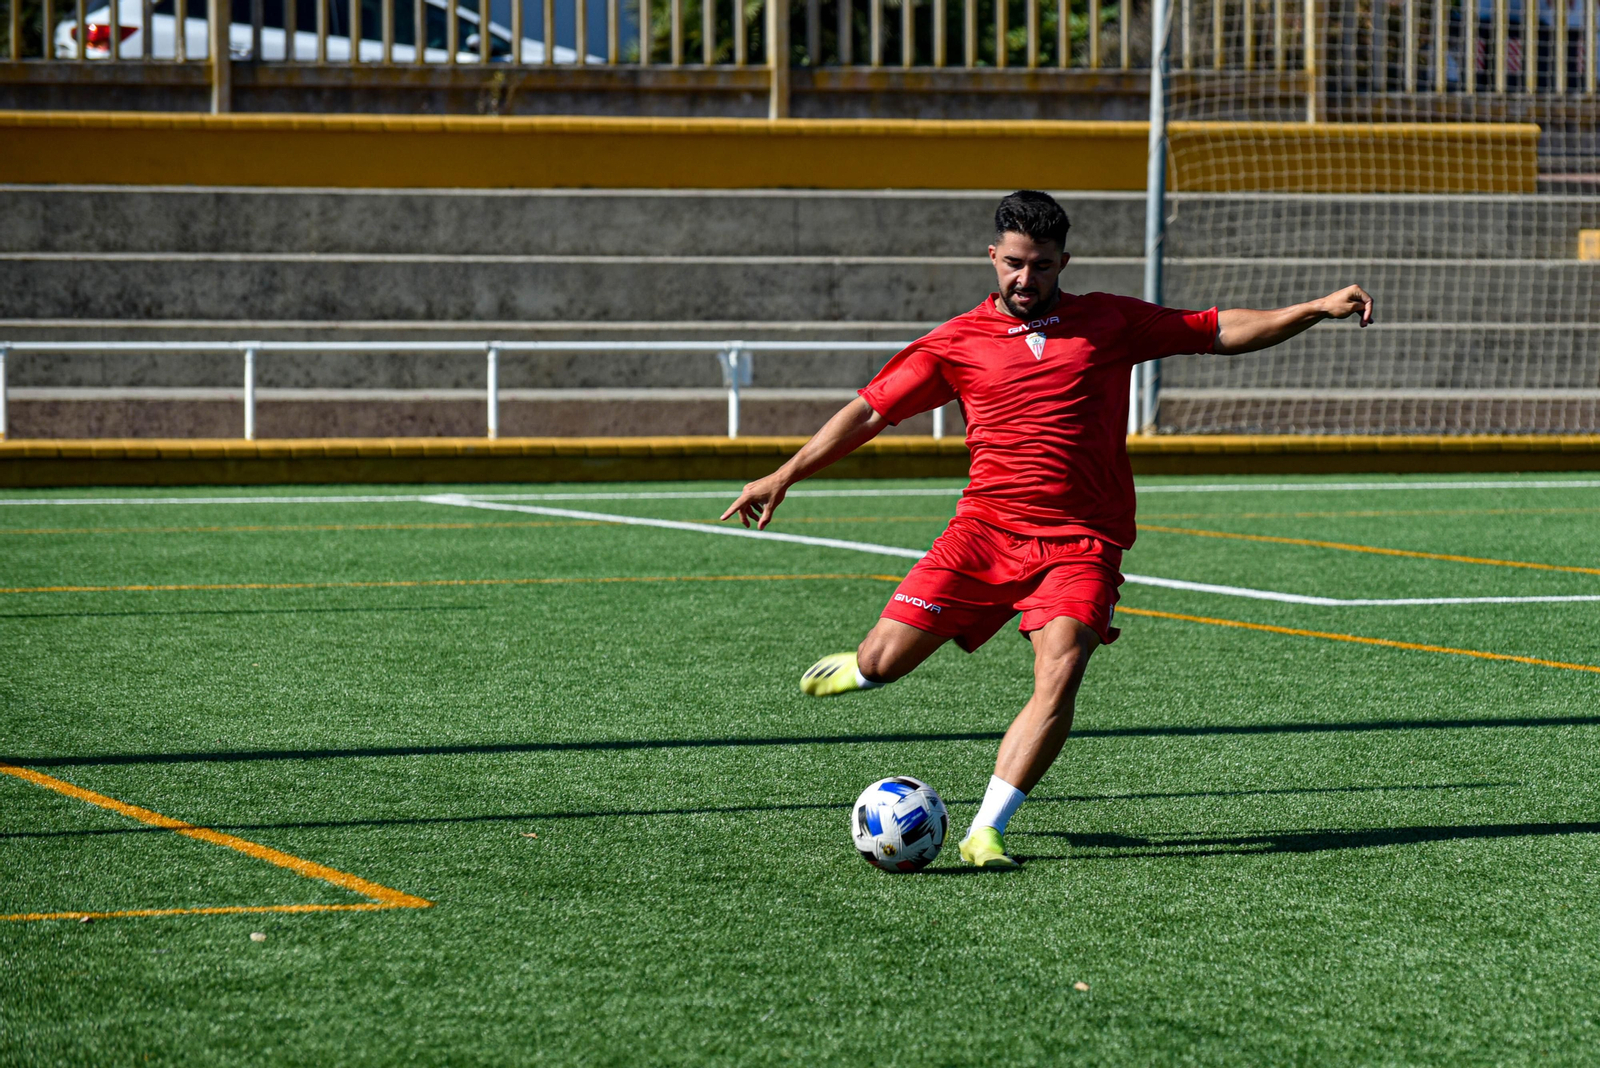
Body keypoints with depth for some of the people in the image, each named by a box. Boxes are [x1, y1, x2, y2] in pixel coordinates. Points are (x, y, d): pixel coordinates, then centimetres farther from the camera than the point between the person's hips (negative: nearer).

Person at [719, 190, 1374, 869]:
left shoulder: (1108, 323, 10)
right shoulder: (957, 342, 8)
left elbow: (1219, 331, 12)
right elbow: (871, 410, 9)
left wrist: (1317, 309, 3)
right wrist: (783, 477, 4)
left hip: (1080, 543, 0)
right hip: (985, 527, 0)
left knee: (1060, 674, -24)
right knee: (884, 661, -9)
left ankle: (985, 832, -19)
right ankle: (860, 667, 31)